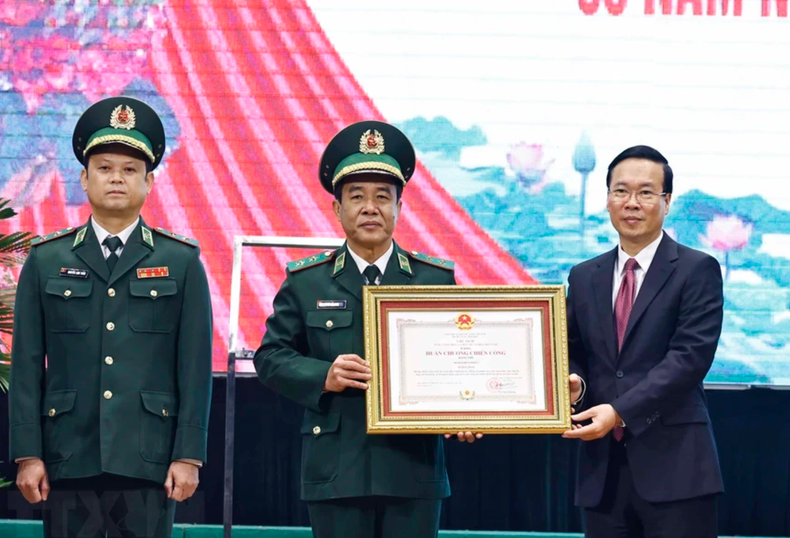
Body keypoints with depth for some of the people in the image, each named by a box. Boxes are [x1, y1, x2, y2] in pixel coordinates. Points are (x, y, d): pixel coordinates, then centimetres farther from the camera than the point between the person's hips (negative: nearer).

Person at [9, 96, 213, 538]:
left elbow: (196, 367, 3)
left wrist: (189, 455, -3)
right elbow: (26, 366, 6)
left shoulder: (182, 261, 6)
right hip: (69, 461, 1)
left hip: (147, 462, -1)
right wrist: (27, 454, -1)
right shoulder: (46, 260, 8)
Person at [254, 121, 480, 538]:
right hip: (336, 470, 0)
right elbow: (271, 357, 7)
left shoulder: (437, 280, 8)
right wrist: (322, 377, -12)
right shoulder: (306, 282, 7)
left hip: (414, 470, 1)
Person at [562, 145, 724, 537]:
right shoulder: (584, 278, 15)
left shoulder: (697, 270, -1)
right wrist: (573, 382, -7)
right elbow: (572, 353, 17)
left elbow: (690, 356, -11)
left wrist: (620, 411, -19)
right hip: (602, 466, 5)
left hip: (673, 465, -4)